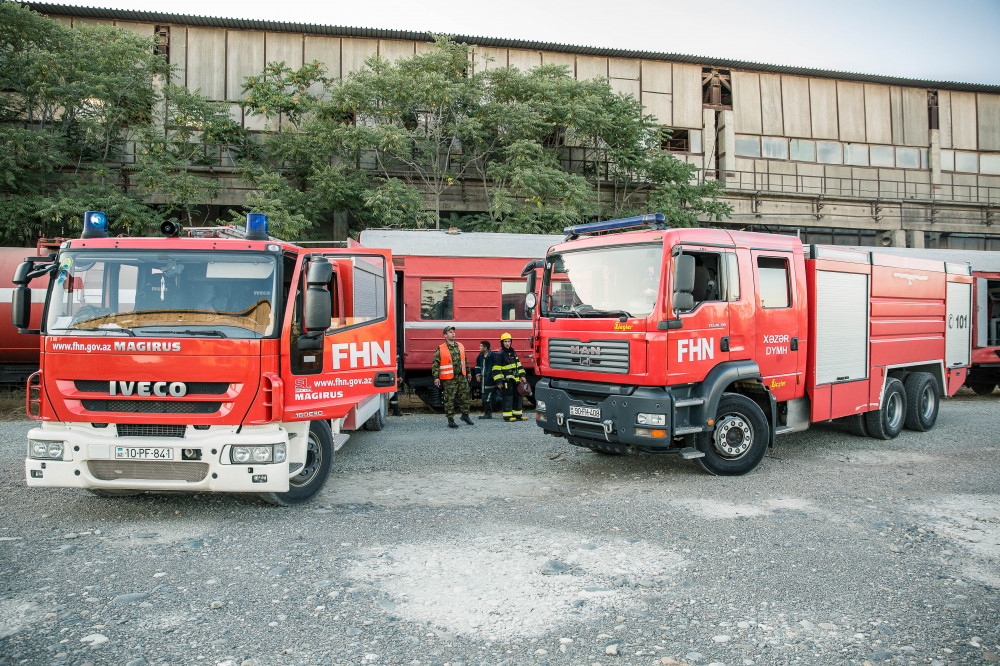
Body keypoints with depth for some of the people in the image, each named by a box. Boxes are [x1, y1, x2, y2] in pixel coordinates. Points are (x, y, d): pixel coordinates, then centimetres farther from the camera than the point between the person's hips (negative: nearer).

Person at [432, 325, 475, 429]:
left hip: (462, 376, 5)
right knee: (449, 399, -2)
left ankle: (465, 415, 27)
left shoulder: (460, 346, 10)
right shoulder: (440, 349, -6)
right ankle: (451, 420, 6)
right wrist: (436, 377, -13)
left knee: (465, 396, 10)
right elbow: (435, 364, -6)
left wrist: (468, 372, 22)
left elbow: (465, 360, 20)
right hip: (449, 378, -5)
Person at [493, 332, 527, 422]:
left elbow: (518, 364, 23)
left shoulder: (513, 352, 14)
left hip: (515, 379, 7)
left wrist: (521, 375, 16)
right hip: (506, 380, -7)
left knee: (517, 397, 10)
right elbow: (496, 369, -10)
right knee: (508, 397, -8)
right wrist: (498, 381, -15)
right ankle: (507, 416, -3)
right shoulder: (500, 354, -8)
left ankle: (517, 415, 19)